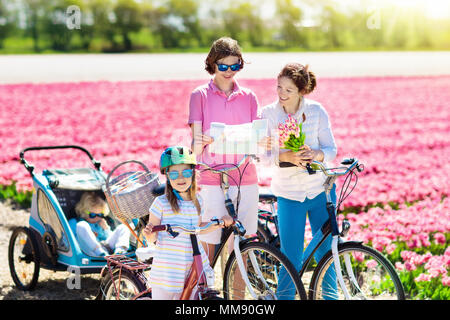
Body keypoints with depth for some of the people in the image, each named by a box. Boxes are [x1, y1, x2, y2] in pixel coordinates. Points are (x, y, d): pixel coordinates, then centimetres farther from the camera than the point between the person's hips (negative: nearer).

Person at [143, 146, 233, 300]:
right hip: (167, 269, -4)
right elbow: (152, 237, -7)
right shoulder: (161, 203, -9)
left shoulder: (197, 201, 5)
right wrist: (149, 234, -29)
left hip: (194, 264, 4)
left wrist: (219, 224, 11)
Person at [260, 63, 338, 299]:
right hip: (289, 195, -1)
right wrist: (285, 157, -27)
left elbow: (331, 150, -3)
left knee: (325, 254, 8)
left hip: (321, 191, 1)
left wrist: (315, 154, -26)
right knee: (291, 260, -1)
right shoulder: (268, 114, -4)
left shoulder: (316, 111, -4)